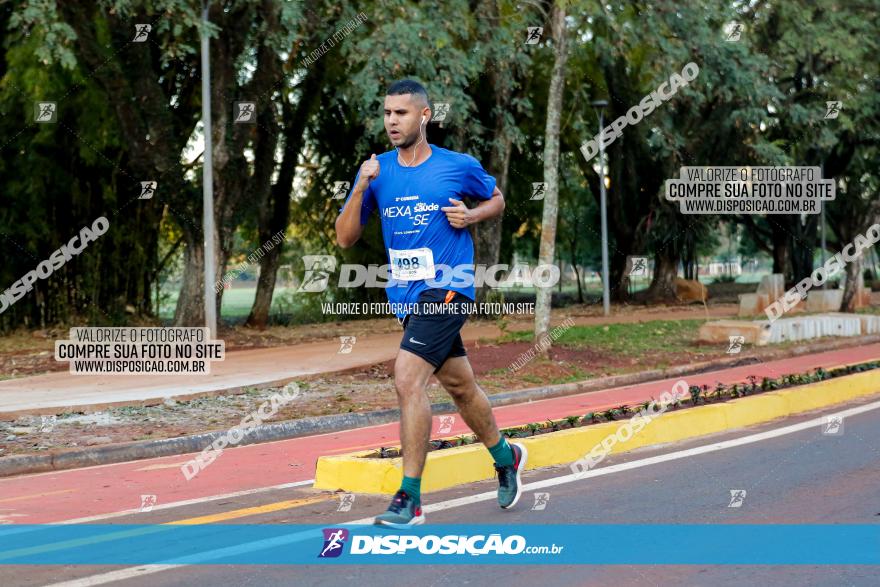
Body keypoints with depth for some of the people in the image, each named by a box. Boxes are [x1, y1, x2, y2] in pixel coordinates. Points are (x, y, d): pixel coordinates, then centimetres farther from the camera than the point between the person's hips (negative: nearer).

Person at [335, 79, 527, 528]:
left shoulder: (460, 167, -4)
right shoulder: (377, 171, 4)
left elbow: (496, 200, 15)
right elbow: (345, 238, 2)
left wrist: (471, 215, -6)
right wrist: (361, 189, -13)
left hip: (447, 289, -5)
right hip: (407, 297, 5)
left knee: (407, 380, -20)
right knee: (459, 386, 18)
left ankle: (410, 498, -15)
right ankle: (506, 456, 43)